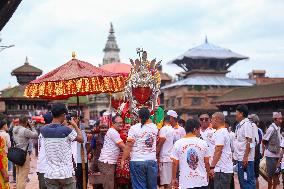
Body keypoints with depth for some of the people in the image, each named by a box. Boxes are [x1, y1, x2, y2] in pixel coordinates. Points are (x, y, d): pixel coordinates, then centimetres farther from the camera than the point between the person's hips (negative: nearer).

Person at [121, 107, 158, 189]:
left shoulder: (134, 128, -8)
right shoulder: (155, 127, 3)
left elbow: (128, 146, -10)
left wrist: (123, 159, -1)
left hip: (137, 161, -3)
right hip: (152, 161, 4)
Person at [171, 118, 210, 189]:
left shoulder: (178, 143, -4)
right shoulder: (203, 143, -2)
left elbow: (175, 163, -2)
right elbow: (207, 163, 5)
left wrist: (174, 178, 10)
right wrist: (207, 176, 21)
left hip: (185, 183, -1)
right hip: (202, 182, 1)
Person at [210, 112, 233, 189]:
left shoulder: (219, 133, -14)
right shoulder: (225, 132, 18)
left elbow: (218, 151, -21)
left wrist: (212, 167, -22)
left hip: (221, 169, -10)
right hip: (227, 168, 10)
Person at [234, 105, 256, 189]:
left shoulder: (247, 124, -12)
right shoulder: (239, 125, 14)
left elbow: (249, 142, -17)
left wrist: (245, 157, -21)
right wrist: (235, 155, 19)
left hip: (245, 159, -9)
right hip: (239, 158, 9)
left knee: (247, 181, -5)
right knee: (242, 181, 14)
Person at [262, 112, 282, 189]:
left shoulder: (278, 128, 9)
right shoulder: (271, 128, -16)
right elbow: (264, 141, -14)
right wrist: (269, 147, 0)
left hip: (276, 154, 8)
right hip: (271, 155, -8)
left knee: (277, 174, 13)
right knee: (271, 174, 0)